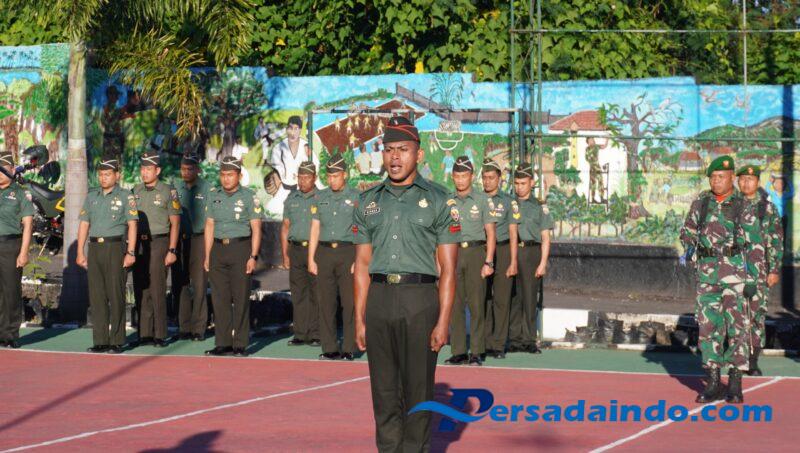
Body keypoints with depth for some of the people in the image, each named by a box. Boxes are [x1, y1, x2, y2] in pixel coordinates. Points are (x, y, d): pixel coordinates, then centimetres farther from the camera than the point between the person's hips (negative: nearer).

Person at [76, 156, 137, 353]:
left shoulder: (125, 196, 1)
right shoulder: (91, 196, 15)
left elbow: (132, 225, -4)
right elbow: (84, 224, 15)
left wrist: (130, 253, -12)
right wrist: (80, 252, 9)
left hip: (116, 247, -5)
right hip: (95, 248, 5)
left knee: (116, 296, -5)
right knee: (96, 296, 3)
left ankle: (117, 341, -1)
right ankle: (100, 341, 8)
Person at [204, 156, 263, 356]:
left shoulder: (249, 197, -1)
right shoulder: (213, 196, 12)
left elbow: (256, 229, -4)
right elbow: (209, 227, 14)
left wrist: (253, 256, -11)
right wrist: (207, 256, 8)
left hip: (240, 248, -4)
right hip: (218, 249, 4)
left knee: (241, 298, -4)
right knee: (220, 298, 3)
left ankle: (240, 345, 0)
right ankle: (223, 343, 9)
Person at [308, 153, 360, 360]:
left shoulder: (356, 198, 2)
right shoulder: (320, 198, 13)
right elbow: (315, 229, 13)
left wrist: (359, 260, -10)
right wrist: (311, 259, 6)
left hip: (347, 252, -3)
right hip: (324, 252, 3)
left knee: (350, 302, -5)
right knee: (325, 302, 2)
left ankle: (349, 348, 0)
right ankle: (329, 348, 7)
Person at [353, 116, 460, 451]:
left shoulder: (438, 200, 2)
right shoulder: (368, 202, 12)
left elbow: (447, 268, -1)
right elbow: (362, 265, 13)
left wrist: (443, 322, -9)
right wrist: (359, 319, 6)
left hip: (420, 300, -3)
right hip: (378, 298, 3)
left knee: (418, 389, 0)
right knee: (384, 390, 7)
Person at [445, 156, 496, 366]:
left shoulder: (482, 199, 4)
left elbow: (490, 233, 2)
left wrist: (488, 262, -7)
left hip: (475, 253, -3)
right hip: (453, 253, 3)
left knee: (476, 303, -6)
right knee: (455, 304, 1)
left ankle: (476, 352, -3)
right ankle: (459, 352, 6)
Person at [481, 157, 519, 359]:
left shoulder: (508, 201, 4)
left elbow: (513, 233, 2)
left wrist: (513, 262, -5)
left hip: (502, 250, -1)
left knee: (501, 299, -2)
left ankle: (499, 344, 2)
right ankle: (484, 343, 5)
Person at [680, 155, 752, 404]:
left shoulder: (742, 205, 2)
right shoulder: (701, 202, 8)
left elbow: (749, 237, 9)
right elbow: (688, 230, 17)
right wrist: (689, 248, -1)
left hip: (734, 269, -2)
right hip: (706, 270, 3)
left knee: (735, 325, -5)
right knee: (708, 325, 1)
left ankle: (735, 384, 0)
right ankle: (712, 382, 7)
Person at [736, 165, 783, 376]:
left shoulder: (768, 208, 5)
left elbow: (776, 240, 5)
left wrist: (775, 269, -2)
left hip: (760, 271, 0)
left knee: (758, 315, 0)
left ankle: (754, 361, 7)